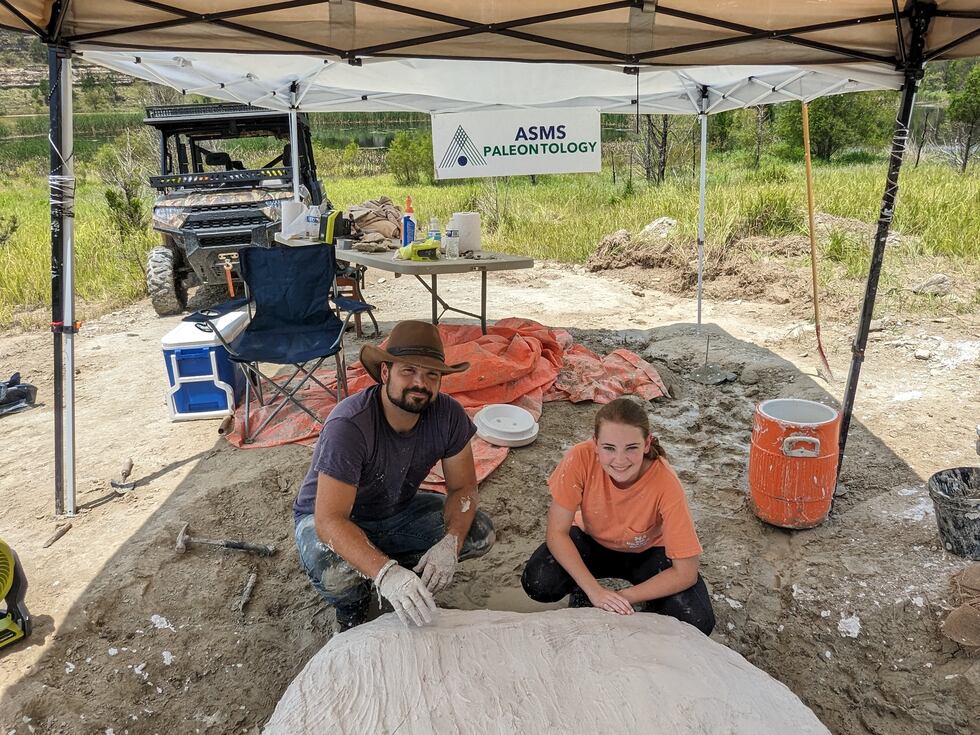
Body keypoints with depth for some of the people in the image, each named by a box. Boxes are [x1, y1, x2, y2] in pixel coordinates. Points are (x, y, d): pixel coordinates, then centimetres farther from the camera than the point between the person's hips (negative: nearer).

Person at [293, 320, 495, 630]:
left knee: (480, 533, -13)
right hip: (335, 518, -4)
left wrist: (450, 543, -30)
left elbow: (463, 487, -10)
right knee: (334, 571, -36)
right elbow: (329, 519, -39)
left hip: (398, 511, 5)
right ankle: (351, 607, 2)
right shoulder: (349, 424, -36)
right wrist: (385, 573, -52)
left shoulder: (448, 415, -21)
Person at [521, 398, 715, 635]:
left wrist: (625, 597, -28)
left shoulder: (665, 484, -34)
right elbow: (557, 533, -23)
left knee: (698, 622, -24)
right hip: (593, 541, 1)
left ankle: (650, 609, 8)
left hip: (647, 551, -1)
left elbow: (686, 573, -25)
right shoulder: (581, 458, -32)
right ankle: (582, 590, 6)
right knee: (537, 584, -26)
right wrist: (594, 590, -32)